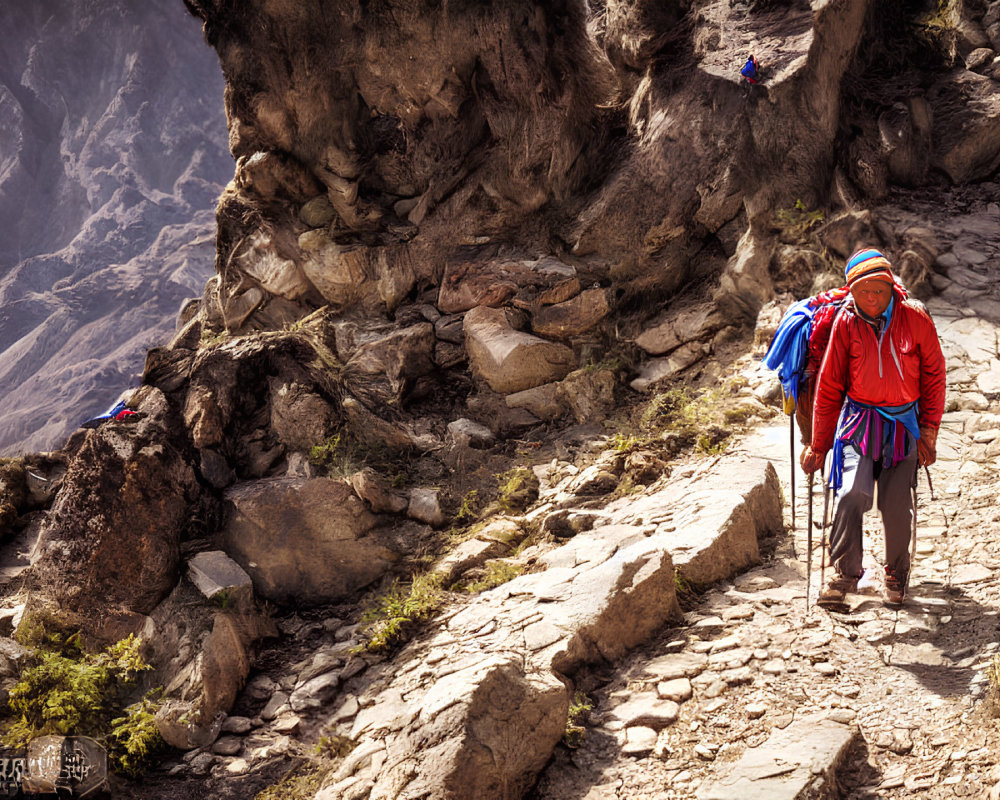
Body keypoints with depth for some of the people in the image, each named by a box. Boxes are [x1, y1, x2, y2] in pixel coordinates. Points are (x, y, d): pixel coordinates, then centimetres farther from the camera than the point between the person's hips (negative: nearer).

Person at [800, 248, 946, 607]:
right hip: (860, 419, 0)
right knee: (852, 493, -20)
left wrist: (929, 430, 2)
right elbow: (828, 388, 1)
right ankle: (845, 573, -4)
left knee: (897, 507, 0)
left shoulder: (915, 317, -7)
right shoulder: (846, 322, -7)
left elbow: (934, 375, 5)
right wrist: (818, 446, 4)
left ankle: (896, 575, 26)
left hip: (904, 424, 1)